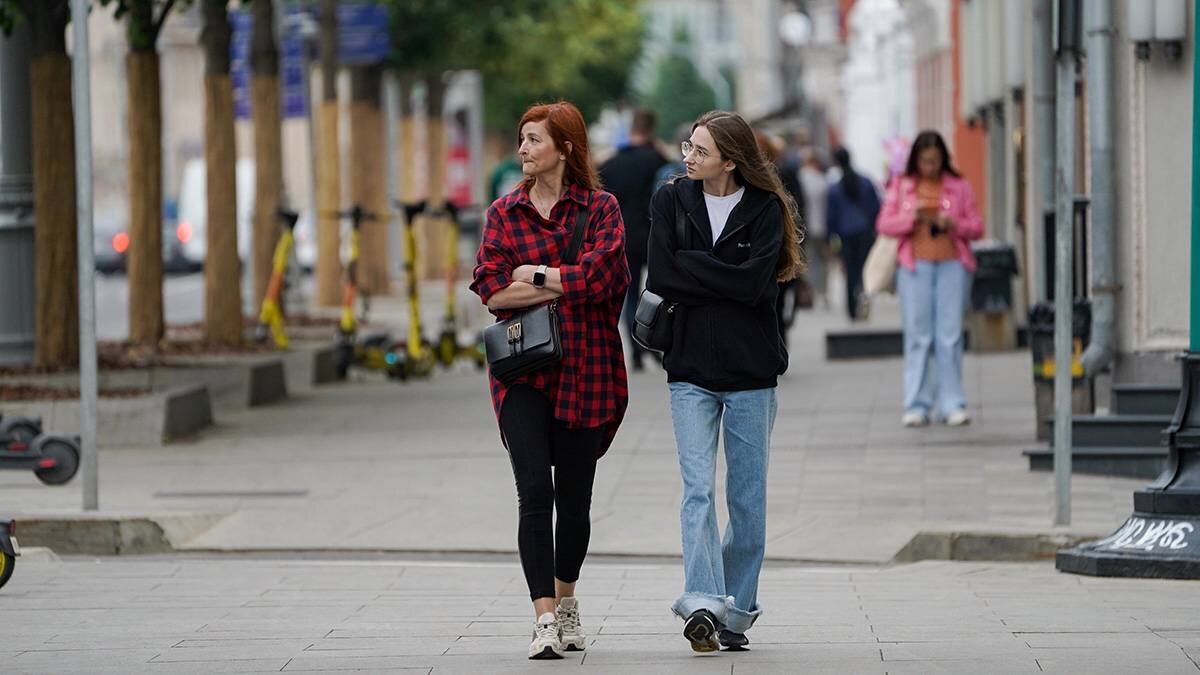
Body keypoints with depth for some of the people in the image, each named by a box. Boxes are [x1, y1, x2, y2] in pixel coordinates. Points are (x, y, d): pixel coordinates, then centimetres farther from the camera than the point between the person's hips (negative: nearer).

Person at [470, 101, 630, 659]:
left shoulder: (600, 209, 2)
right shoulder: (505, 212, 9)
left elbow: (599, 274, -14)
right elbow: (490, 290, -3)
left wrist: (532, 274, -6)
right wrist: (567, 283, -9)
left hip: (584, 367, -1)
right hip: (522, 368, 1)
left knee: (574, 497, 9)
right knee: (535, 492, -12)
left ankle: (565, 597, 32)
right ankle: (544, 619, -14)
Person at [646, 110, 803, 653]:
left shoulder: (765, 210, -2)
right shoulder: (671, 201, 4)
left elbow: (754, 282, -16)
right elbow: (660, 278, -7)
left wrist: (691, 268, -12)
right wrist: (724, 281, -12)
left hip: (750, 373, 0)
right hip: (691, 371, 0)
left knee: (747, 497, 5)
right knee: (698, 490, -12)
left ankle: (737, 608, 15)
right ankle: (702, 603, -21)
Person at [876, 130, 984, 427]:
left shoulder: (959, 187, 9)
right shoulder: (901, 186, 9)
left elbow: (977, 227, 9)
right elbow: (884, 224, 4)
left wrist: (954, 225, -10)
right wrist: (912, 217, -12)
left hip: (953, 265, 0)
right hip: (915, 265, 0)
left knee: (950, 335, -3)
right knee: (917, 335, -2)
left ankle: (952, 404, 0)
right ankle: (916, 406, -1)